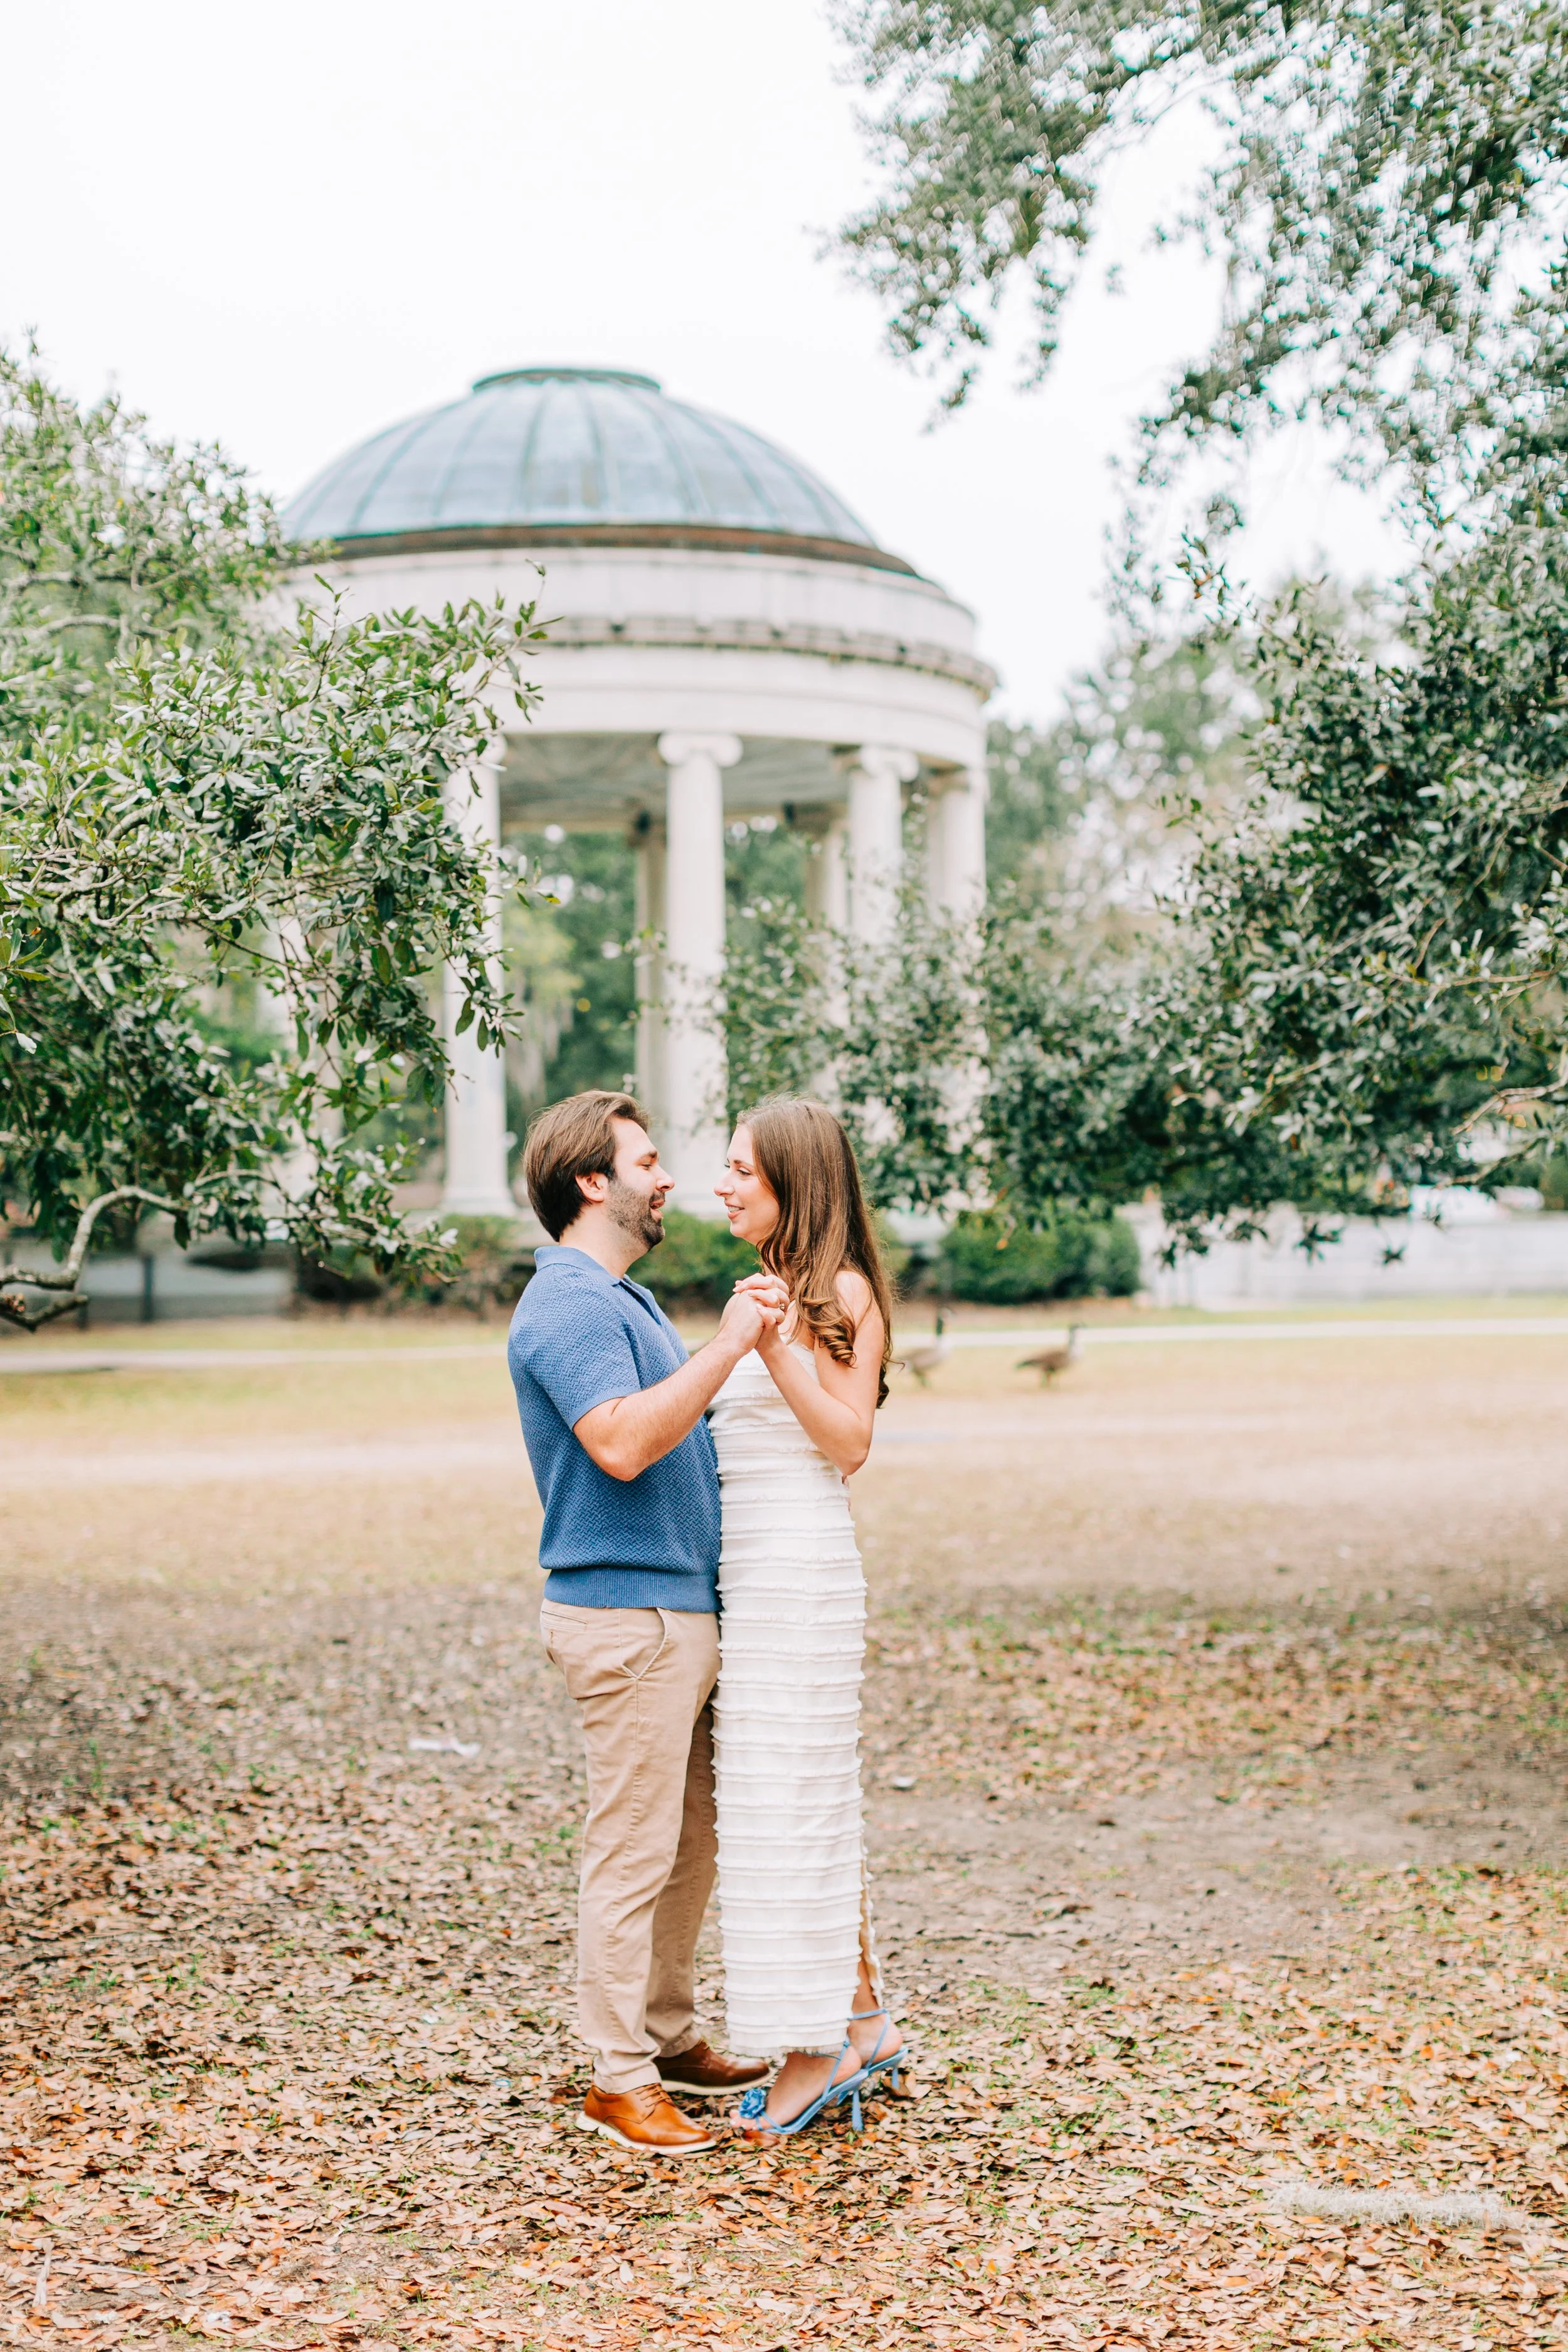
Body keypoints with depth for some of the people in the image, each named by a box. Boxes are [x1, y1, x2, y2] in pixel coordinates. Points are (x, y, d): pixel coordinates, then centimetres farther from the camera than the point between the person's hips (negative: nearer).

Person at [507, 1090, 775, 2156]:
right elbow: (621, 1442, -27)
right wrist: (725, 1348, -25)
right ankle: (619, 2080, 3)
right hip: (626, 1613, -10)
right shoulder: (570, 1304, -15)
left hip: (683, 1607, 10)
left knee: (693, 1840, 16)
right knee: (633, 1853, -5)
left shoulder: (623, 1298, 20)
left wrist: (750, 1349, 19)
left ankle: (671, 2037, 28)